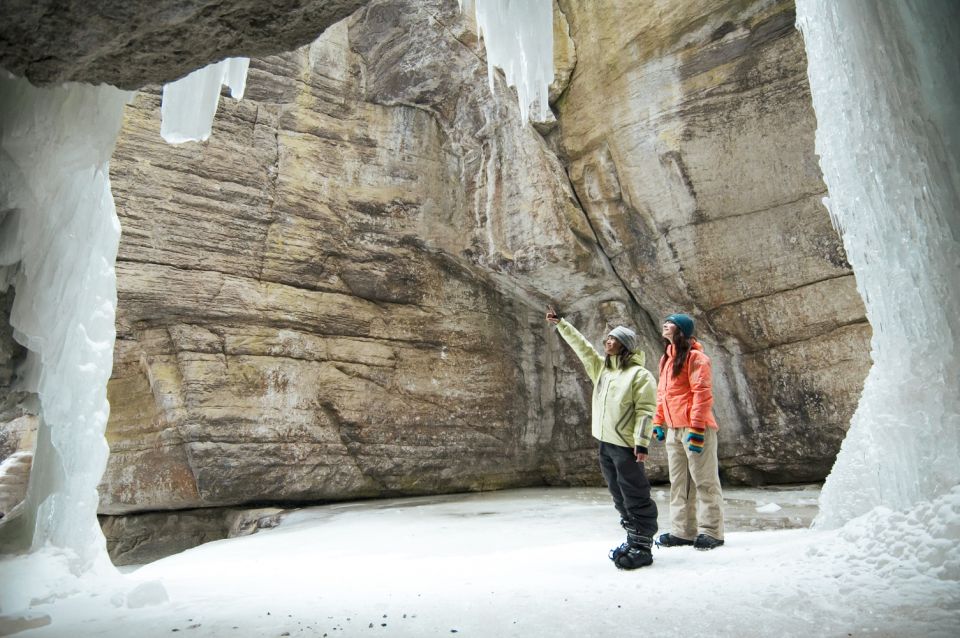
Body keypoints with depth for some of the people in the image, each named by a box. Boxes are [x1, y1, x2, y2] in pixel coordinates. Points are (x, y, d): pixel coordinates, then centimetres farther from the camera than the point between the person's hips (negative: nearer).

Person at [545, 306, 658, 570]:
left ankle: (642, 548, 10)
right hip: (605, 444, 8)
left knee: (636, 498, 0)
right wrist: (559, 323, 13)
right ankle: (633, 541, 28)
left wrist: (641, 442, -20)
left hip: (627, 446, -7)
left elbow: (645, 411, -14)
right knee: (620, 498, 15)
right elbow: (580, 345, 15)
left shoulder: (640, 374, -8)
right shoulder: (601, 367, 13)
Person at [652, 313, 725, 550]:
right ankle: (682, 531, 19)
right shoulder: (666, 358, 17)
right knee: (678, 482, 11)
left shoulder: (694, 356, -9)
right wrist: (658, 422, 17)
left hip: (695, 429, -8)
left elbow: (702, 393, -15)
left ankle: (711, 531, 12)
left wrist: (697, 427, -19)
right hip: (673, 430, 8)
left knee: (704, 480, 2)